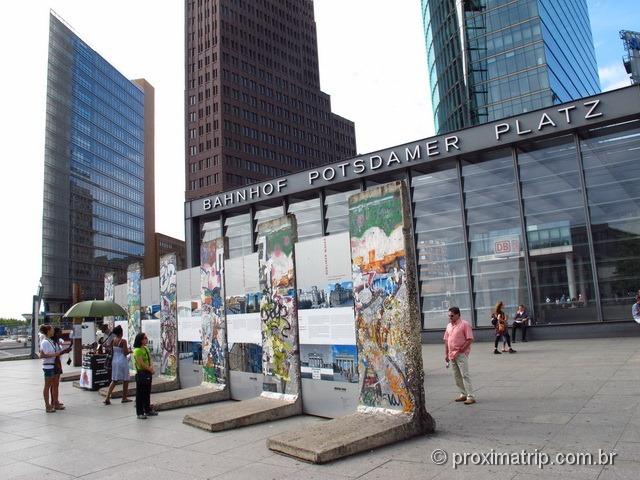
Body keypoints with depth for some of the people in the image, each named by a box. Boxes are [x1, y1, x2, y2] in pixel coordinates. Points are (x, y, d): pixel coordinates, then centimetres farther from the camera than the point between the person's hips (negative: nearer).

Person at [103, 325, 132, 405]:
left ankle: (107, 398, 3)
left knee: (114, 380, 12)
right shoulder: (123, 341, -16)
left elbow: (112, 352, 9)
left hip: (114, 361, 6)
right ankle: (124, 398, 16)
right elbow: (126, 353, -17)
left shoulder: (113, 341, 3)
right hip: (122, 361, -6)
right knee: (125, 380, 9)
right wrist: (129, 350, 2)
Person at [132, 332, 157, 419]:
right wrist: (150, 369, -7)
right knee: (140, 394, -1)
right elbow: (142, 364, -19)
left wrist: (151, 367, -5)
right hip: (141, 374, -8)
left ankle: (148, 410, 24)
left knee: (147, 393, 15)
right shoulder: (137, 350, -16)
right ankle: (140, 413, 5)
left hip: (148, 373, 8)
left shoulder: (146, 349, 11)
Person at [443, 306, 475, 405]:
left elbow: (470, 339, -13)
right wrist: (446, 354, 12)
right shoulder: (449, 325, 13)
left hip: (461, 354, -7)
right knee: (457, 376, 12)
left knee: (465, 375, -7)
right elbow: (446, 340, 17)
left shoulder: (465, 324, -9)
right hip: (452, 355, 7)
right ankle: (463, 394, 22)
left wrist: (460, 350, -17)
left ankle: (470, 396, -4)